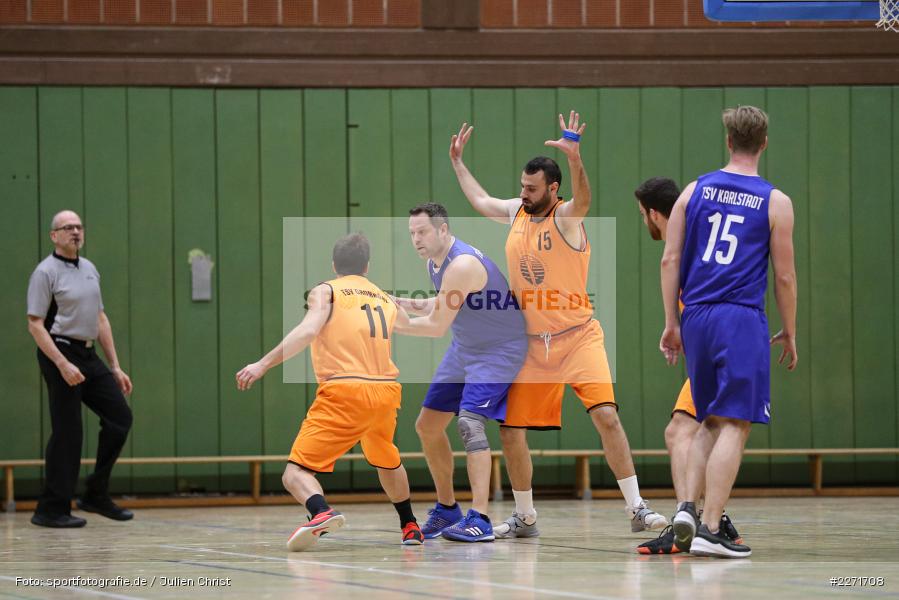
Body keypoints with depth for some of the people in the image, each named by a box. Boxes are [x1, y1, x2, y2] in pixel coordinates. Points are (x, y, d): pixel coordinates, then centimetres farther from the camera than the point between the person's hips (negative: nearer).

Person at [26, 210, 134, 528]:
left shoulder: (89, 269, 15)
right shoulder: (46, 272, -9)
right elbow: (35, 325, -14)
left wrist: (115, 367, 15)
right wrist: (63, 365, -22)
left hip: (89, 357, 8)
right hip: (60, 354, -8)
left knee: (119, 416, 4)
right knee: (67, 431, -7)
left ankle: (97, 495, 13)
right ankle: (52, 509, 1)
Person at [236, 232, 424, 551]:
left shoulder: (326, 291, 7)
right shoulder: (387, 300, 21)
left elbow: (308, 331, -13)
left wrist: (263, 364, -16)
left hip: (344, 393, -5)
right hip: (386, 392, 5)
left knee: (296, 473, -9)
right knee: (386, 461, 35)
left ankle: (321, 512, -39)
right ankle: (410, 527, 45)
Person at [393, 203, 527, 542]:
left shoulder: (462, 265, -28)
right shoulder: (435, 262, 2)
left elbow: (437, 327, -27)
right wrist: (406, 305, 1)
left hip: (500, 349, -10)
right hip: (465, 347, 10)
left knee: (469, 421, -26)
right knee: (427, 425, 11)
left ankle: (479, 520, -29)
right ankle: (446, 510, 26)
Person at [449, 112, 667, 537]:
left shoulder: (567, 216, -10)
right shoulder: (516, 212, 8)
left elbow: (582, 198, -33)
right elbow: (480, 201, 29)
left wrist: (574, 158, -51)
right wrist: (457, 162, 35)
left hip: (576, 337, -6)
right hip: (530, 342, 6)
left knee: (606, 415, -20)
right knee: (510, 431, 4)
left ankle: (637, 510, -15)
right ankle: (524, 518, 20)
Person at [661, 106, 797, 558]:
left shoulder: (694, 191, 8)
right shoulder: (776, 203, -1)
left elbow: (670, 261, 5)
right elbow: (785, 276, 0)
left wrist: (671, 324, 11)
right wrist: (789, 334, 11)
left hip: (696, 317, 4)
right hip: (741, 318, -4)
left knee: (710, 422, 19)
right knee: (734, 426, -3)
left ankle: (687, 507, 3)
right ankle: (709, 529, -10)